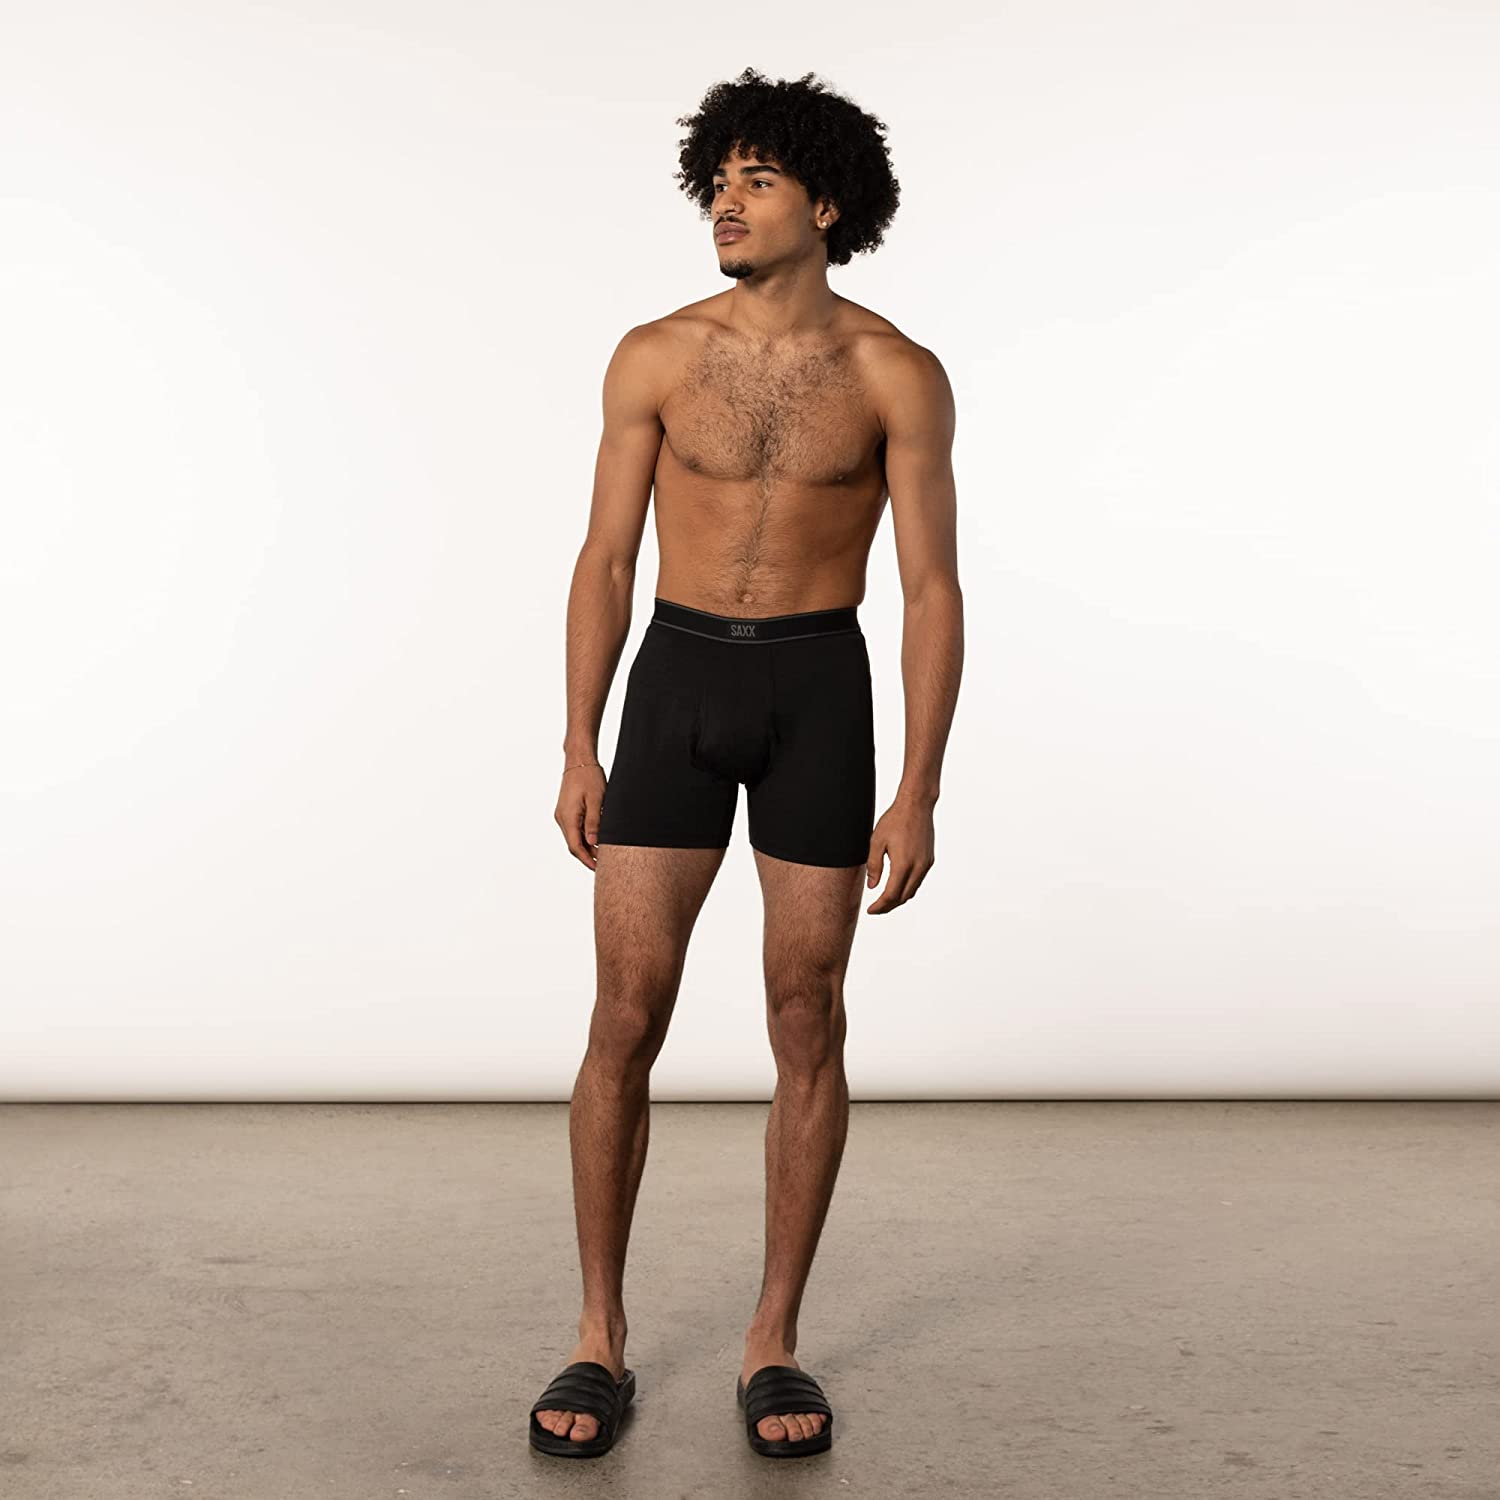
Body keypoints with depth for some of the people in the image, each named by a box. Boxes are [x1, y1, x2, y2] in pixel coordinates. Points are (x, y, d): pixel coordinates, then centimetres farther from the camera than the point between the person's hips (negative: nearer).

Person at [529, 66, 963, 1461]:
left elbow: (932, 587, -4)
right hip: (677, 680, 1)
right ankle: (600, 1336, 11)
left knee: (807, 1022, 1)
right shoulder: (654, 357, 2)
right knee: (625, 1019, -4)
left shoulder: (897, 376, -3)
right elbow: (605, 560, 4)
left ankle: (772, 1344, 14)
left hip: (819, 690, -1)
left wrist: (919, 794, -11)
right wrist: (578, 749, -1)